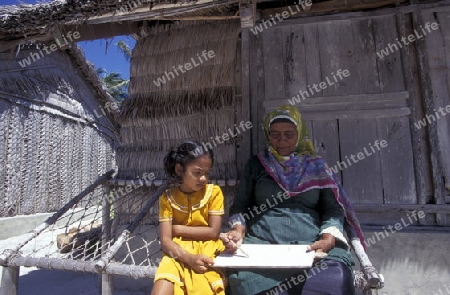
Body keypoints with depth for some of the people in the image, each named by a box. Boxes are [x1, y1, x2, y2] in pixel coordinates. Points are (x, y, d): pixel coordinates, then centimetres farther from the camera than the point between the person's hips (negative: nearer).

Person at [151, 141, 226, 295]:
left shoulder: (214, 192, -3)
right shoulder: (167, 198, -1)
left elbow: (213, 232, -7)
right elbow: (165, 240, -7)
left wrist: (178, 229, -6)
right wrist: (189, 258, -25)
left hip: (206, 252, 0)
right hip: (179, 253, 1)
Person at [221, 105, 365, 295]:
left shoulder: (317, 167, 14)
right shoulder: (256, 165, 15)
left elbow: (333, 210, 7)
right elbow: (240, 206, 11)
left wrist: (328, 240, -12)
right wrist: (238, 231, -9)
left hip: (312, 246, 1)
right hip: (262, 243, 0)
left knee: (334, 279, -30)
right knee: (247, 279, -32)